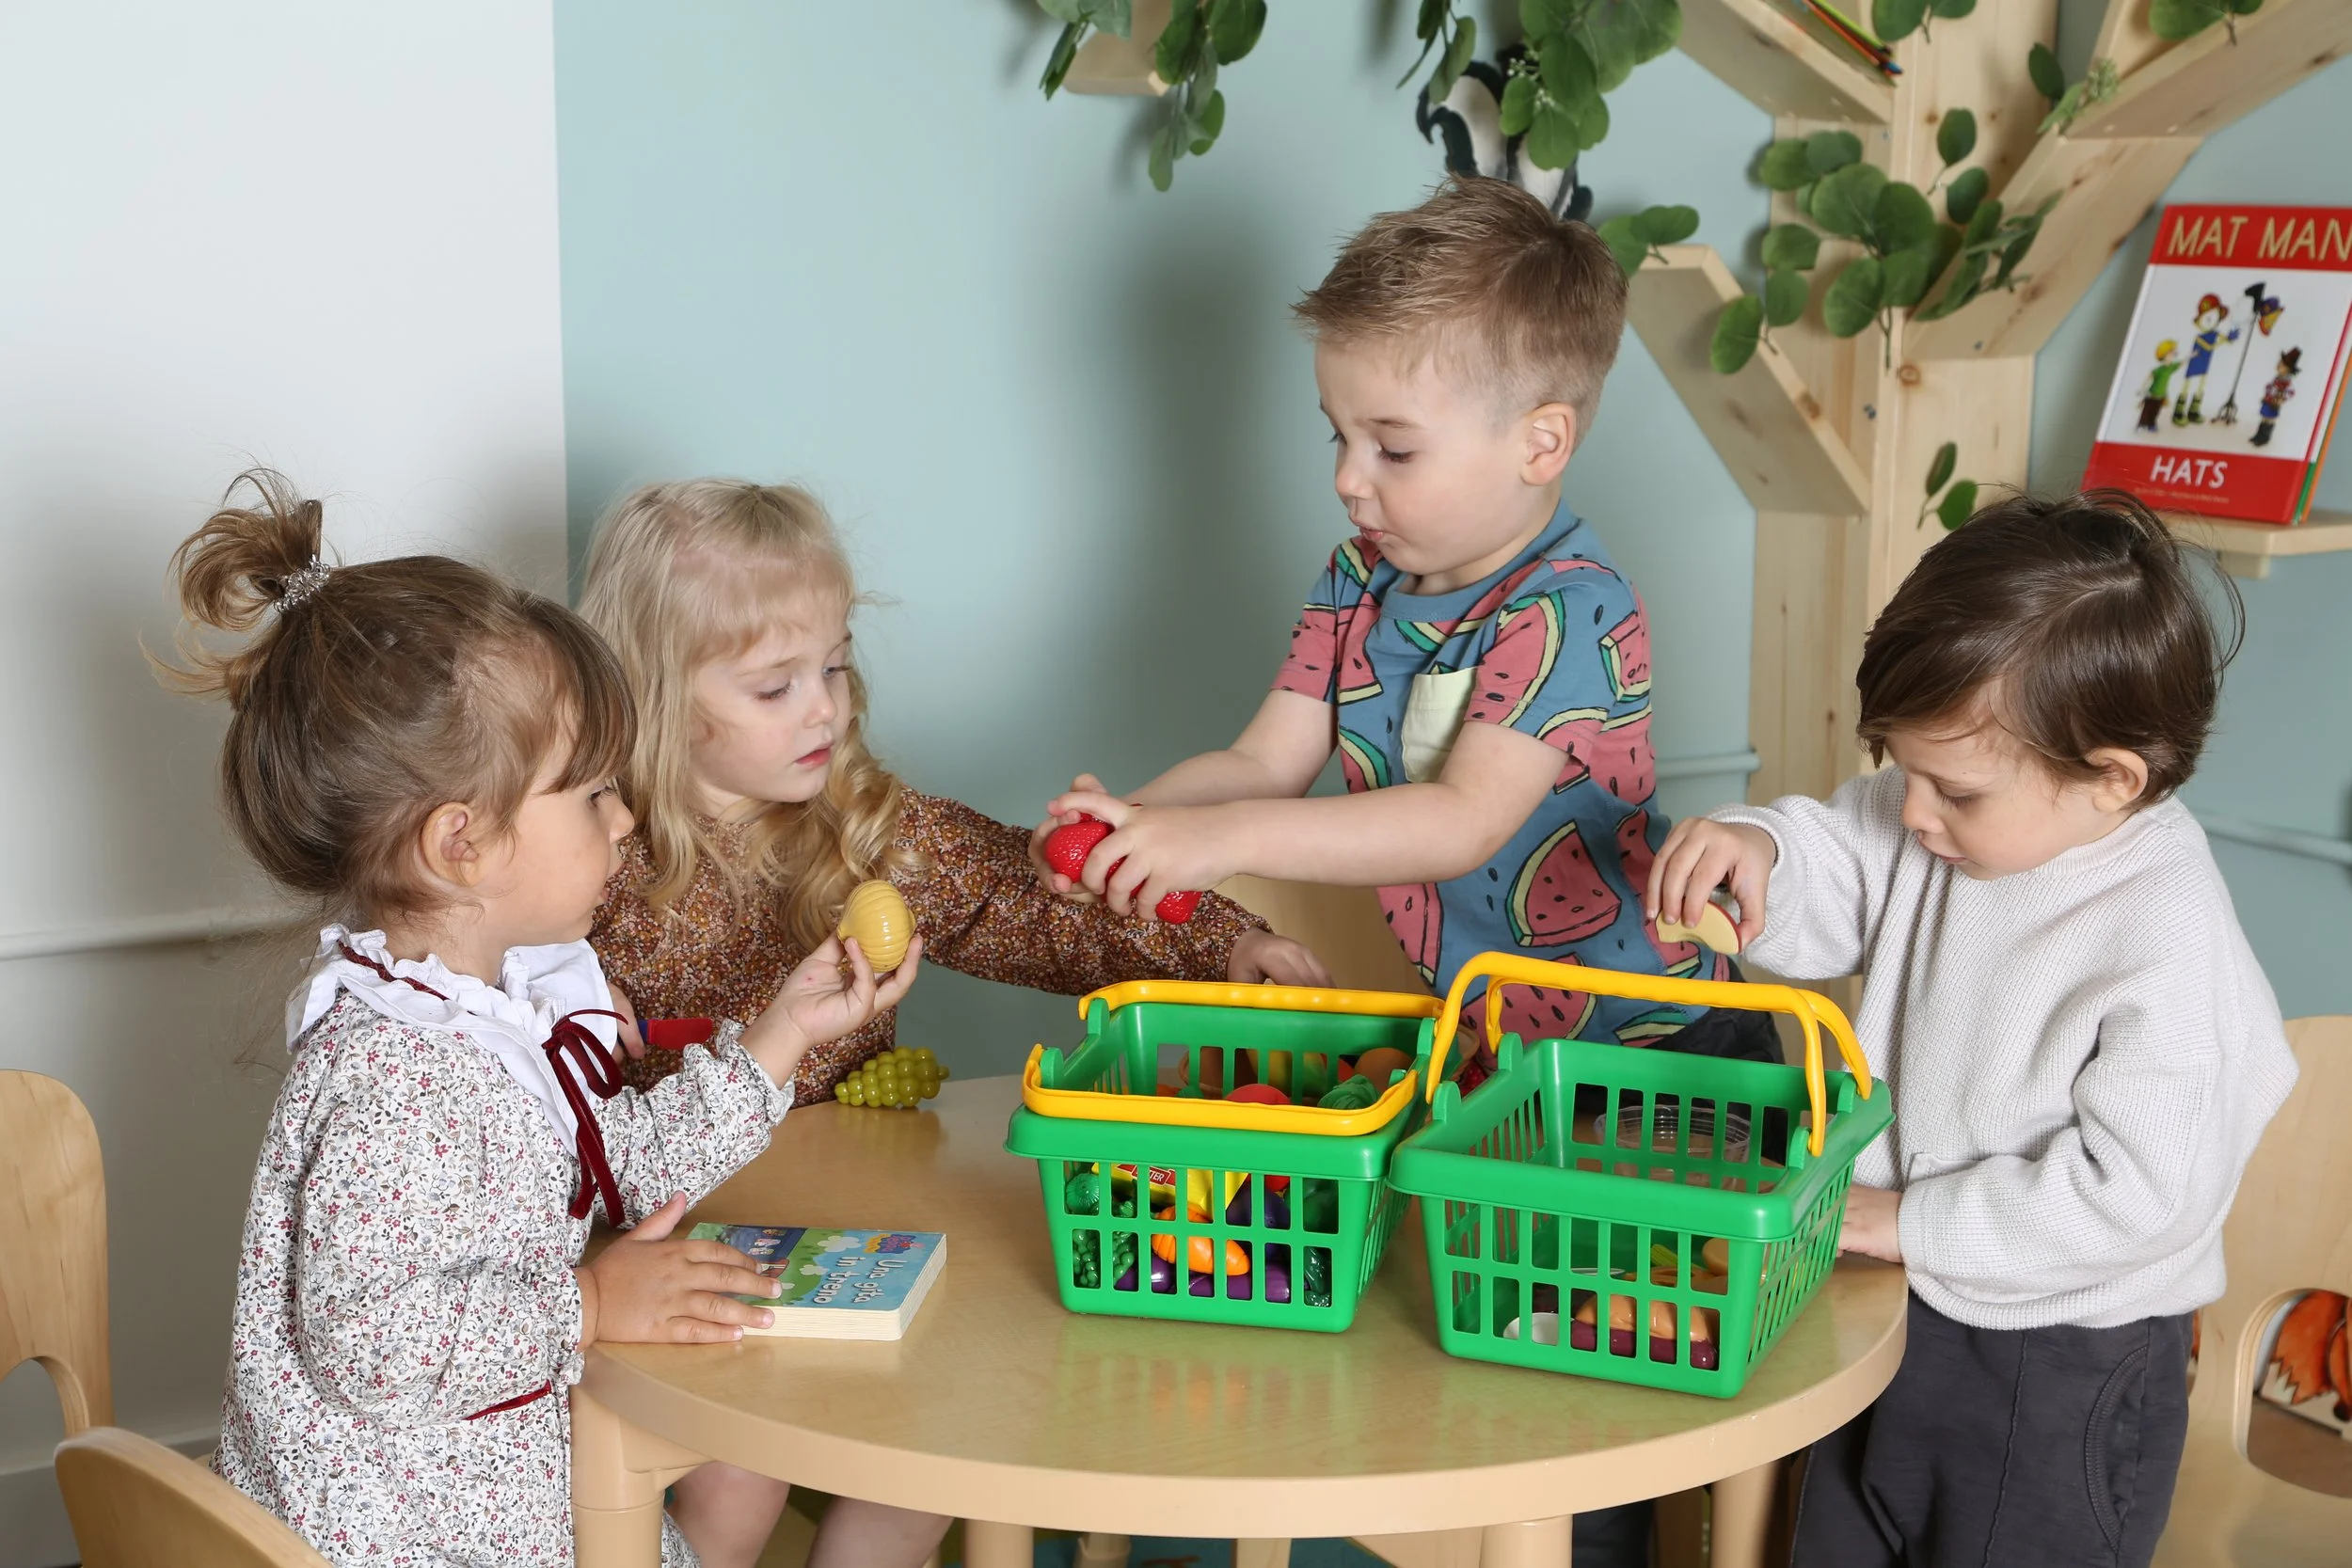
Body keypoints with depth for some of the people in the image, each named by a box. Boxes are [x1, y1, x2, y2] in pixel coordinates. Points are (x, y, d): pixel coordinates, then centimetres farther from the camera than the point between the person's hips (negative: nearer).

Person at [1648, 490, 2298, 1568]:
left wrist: (1915, 1224, -23)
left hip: (2058, 1368, -7)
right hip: (1892, 1314, 7)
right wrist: (1755, 849, -18)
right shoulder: (1945, 826, -7)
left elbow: (2142, 1190, -30)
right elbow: (1827, 895, 6)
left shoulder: (2170, 946, -28)